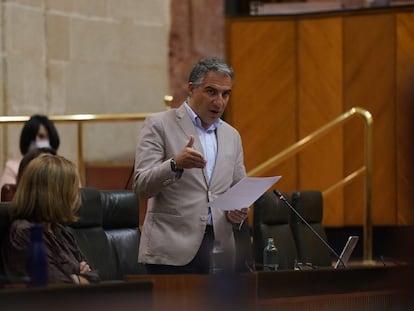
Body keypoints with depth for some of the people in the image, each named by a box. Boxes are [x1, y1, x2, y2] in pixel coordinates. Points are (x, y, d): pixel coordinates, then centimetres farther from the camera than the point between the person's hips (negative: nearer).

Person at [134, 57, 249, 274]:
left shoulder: (232, 136, 18)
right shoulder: (159, 125, 0)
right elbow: (142, 186, -7)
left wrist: (238, 211, -2)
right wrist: (176, 164, -26)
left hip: (219, 248, 5)